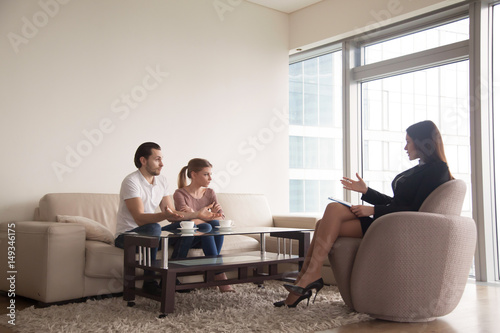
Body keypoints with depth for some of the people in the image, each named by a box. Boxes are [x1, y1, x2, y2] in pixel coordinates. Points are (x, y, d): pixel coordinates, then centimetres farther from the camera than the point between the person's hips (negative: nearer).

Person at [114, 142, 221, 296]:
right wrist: (164, 215, -46)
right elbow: (140, 219, -29)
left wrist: (197, 214, -6)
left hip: (149, 235, 8)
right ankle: (149, 281, -27)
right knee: (153, 228, -37)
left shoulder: (162, 181, 5)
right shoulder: (131, 181, -19)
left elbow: (172, 214, 6)